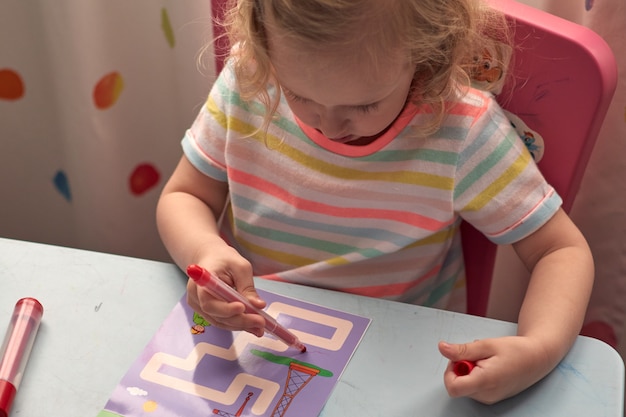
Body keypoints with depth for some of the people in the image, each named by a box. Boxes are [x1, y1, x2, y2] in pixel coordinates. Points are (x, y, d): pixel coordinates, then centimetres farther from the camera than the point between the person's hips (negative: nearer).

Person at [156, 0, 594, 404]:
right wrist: (205, 251, -23)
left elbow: (563, 250, -11)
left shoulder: (461, 130, -19)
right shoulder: (247, 82, -12)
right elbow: (182, 197, -1)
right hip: (247, 336, 2)